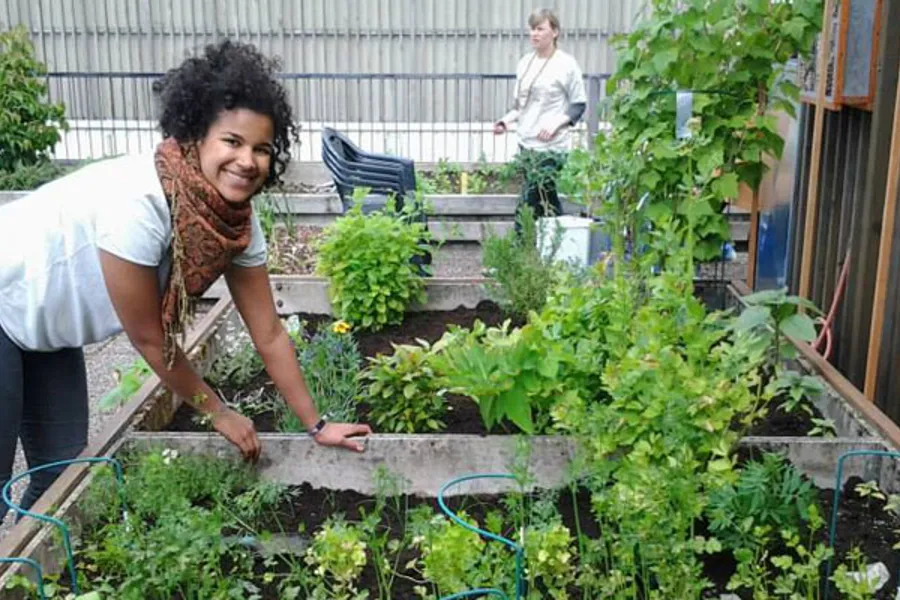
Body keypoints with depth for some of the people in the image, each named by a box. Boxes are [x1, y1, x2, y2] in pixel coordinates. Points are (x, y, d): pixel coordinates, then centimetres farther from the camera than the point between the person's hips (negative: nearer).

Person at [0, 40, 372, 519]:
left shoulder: (238, 220, -14)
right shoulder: (138, 202, -36)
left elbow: (268, 334, -5)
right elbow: (148, 339, -24)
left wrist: (316, 425, -3)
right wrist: (218, 413, -12)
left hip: (46, 325, 7)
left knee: (64, 465, 12)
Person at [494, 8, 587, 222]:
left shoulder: (566, 64, -6)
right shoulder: (525, 62, 11)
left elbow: (579, 105, -4)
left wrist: (557, 122, -19)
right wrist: (507, 120, 1)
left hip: (551, 147, -6)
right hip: (527, 143, 6)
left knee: (528, 205, -9)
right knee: (547, 204, 12)